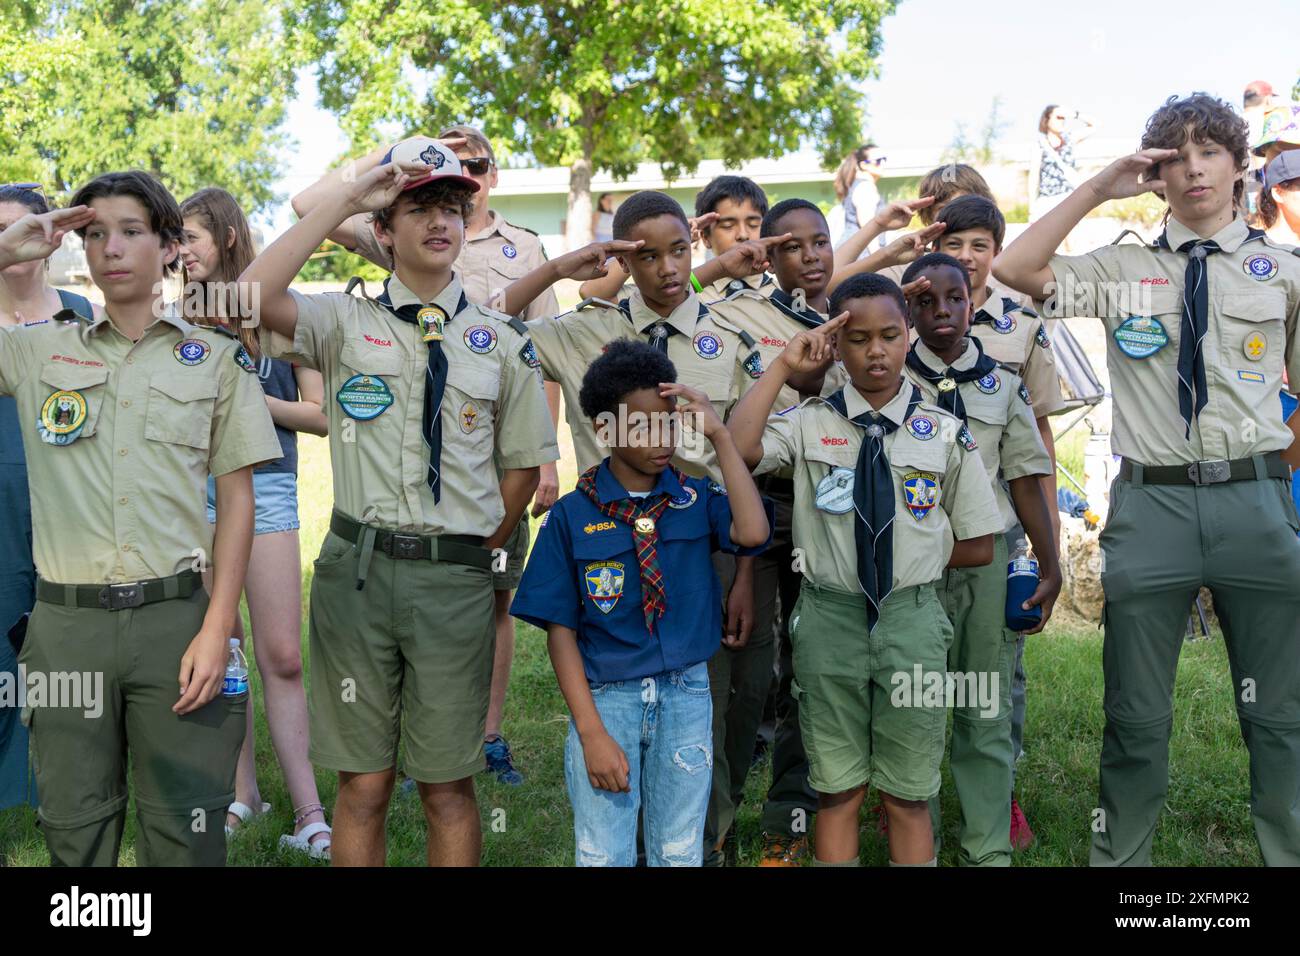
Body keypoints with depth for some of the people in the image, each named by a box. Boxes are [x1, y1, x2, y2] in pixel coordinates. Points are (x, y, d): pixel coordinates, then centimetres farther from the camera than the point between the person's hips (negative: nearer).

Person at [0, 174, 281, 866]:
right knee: (74, 827, 7)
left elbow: (236, 499, 4)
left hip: (177, 617, -1)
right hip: (66, 622, 1)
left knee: (185, 829, 2)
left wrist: (217, 629, -6)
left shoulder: (214, 358, 7)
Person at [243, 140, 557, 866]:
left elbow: (524, 465, 12)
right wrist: (346, 201, -12)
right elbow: (253, 295, -16)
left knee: (449, 786, 7)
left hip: (457, 578, 1)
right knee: (364, 783, 8)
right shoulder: (346, 322, 4)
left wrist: (480, 554, 7)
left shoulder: (502, 342, 8)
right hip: (358, 566, 0)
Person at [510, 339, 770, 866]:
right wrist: (591, 731, -12)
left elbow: (753, 533, -20)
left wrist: (719, 434, -15)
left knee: (678, 854, 12)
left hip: (687, 695, 2)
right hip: (606, 697, -1)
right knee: (602, 856, 4)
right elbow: (561, 629, -4)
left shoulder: (697, 498, 1)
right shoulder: (572, 514, -4)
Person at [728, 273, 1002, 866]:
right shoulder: (810, 423, 1)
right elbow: (737, 449, -19)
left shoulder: (945, 433, 3)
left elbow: (978, 547, 7)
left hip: (912, 621, 0)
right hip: (829, 616, 0)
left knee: (908, 795, 9)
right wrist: (784, 366, -13)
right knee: (837, 789, 10)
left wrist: (908, 557, 1)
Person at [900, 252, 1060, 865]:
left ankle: (989, 849, 13)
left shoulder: (1003, 383, 9)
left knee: (987, 711, 4)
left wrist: (1050, 567, 3)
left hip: (987, 560, 1)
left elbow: (1026, 479, 7)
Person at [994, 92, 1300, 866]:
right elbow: (1015, 269, 0)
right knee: (1137, 714, 10)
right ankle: (1119, 856, 22)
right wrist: (1098, 190, 0)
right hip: (1152, 505, 1)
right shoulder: (1124, 270, 9)